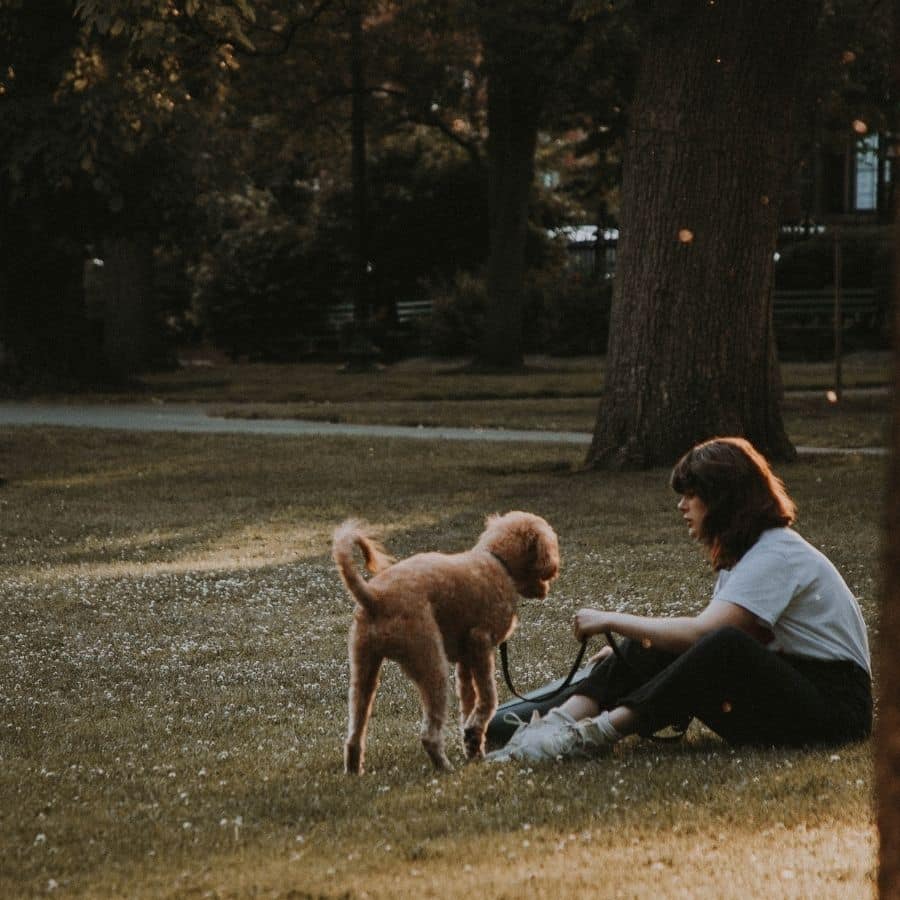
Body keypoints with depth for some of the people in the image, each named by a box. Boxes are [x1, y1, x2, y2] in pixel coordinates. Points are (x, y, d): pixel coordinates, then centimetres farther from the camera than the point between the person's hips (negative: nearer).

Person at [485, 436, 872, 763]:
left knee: (722, 647, -35)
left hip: (836, 701, -9)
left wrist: (612, 621, -17)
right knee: (653, 648, -9)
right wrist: (627, 651, -2)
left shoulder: (776, 555, -17)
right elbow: (704, 633, 11)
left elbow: (701, 631, -27)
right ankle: (560, 721, -26)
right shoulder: (743, 552, 15)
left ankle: (598, 732, -35)